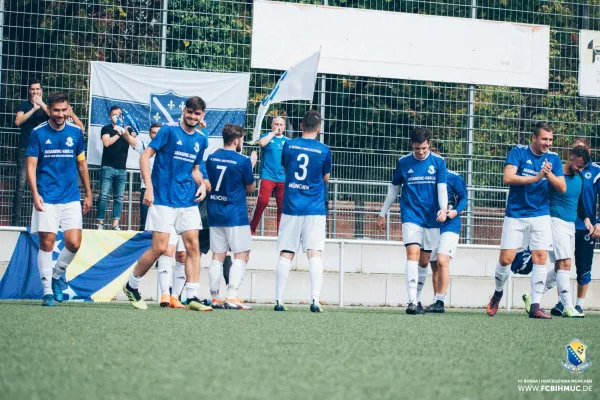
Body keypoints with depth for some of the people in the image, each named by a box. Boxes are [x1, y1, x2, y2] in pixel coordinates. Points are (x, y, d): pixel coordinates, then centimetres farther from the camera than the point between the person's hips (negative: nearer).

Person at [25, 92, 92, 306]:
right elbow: (31, 165, -3)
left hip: (71, 198, 2)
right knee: (47, 243, -3)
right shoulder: (38, 133, -2)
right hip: (46, 199, -2)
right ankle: (47, 290, 7)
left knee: (74, 243, -7)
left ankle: (56, 276, 20)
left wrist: (88, 194, 15)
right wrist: (35, 194, -15)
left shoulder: (75, 132, 6)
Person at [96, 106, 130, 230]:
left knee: (119, 198, 1)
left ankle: (115, 224, 3)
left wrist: (125, 132, -10)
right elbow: (107, 142, -9)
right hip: (108, 167, -3)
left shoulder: (126, 130, 14)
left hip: (121, 169, 3)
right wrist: (118, 134, -5)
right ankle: (100, 223, -7)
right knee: (103, 196, -8)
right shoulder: (106, 129, 7)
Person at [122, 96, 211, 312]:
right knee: (159, 247, -7)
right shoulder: (169, 130, -5)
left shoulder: (201, 140, 12)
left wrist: (201, 184, 4)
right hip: (163, 199, -6)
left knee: (193, 246, -4)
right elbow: (145, 156, -7)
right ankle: (131, 286, 13)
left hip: (188, 201, 6)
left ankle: (192, 297, -2)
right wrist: (149, 187, -16)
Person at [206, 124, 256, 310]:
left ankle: (214, 297, 8)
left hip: (214, 213, 6)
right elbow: (250, 188, 1)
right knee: (242, 255, -1)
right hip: (236, 214, -6)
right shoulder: (243, 161, -11)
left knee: (218, 256, 9)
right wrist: (251, 165, 15)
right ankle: (232, 296, -12)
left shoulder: (211, 158, 5)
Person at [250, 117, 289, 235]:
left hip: (283, 178, 3)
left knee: (282, 206, 2)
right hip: (267, 176, -3)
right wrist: (273, 133, -8)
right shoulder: (267, 136, 6)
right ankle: (252, 228, -3)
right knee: (262, 201, -15)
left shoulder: (287, 141, 13)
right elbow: (262, 143, -17)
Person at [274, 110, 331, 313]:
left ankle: (279, 300, 1)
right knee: (314, 253, -3)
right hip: (315, 210, -1)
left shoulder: (288, 146, 1)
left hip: (291, 207, 1)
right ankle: (315, 299, -13)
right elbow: (326, 178, 9)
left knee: (285, 254, 4)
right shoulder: (324, 150, -3)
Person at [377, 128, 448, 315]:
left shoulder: (438, 162, 2)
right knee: (412, 254, -18)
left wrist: (443, 208, -21)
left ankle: (417, 299, 19)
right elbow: (394, 188, 12)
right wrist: (383, 214, 15)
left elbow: (442, 187, -3)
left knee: (425, 261, 7)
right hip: (411, 216, -2)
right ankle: (412, 301, -24)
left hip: (431, 219, 2)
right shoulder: (403, 162, 3)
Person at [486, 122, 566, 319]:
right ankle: (498, 292, 24)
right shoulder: (518, 152, -4)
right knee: (506, 258, -4)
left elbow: (562, 188, 1)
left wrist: (549, 175, -16)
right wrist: (536, 178, -19)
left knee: (540, 258, -7)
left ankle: (535, 306, -3)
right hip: (516, 215, -2)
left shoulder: (553, 158, 6)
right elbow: (508, 178, -16)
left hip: (540, 216, 2)